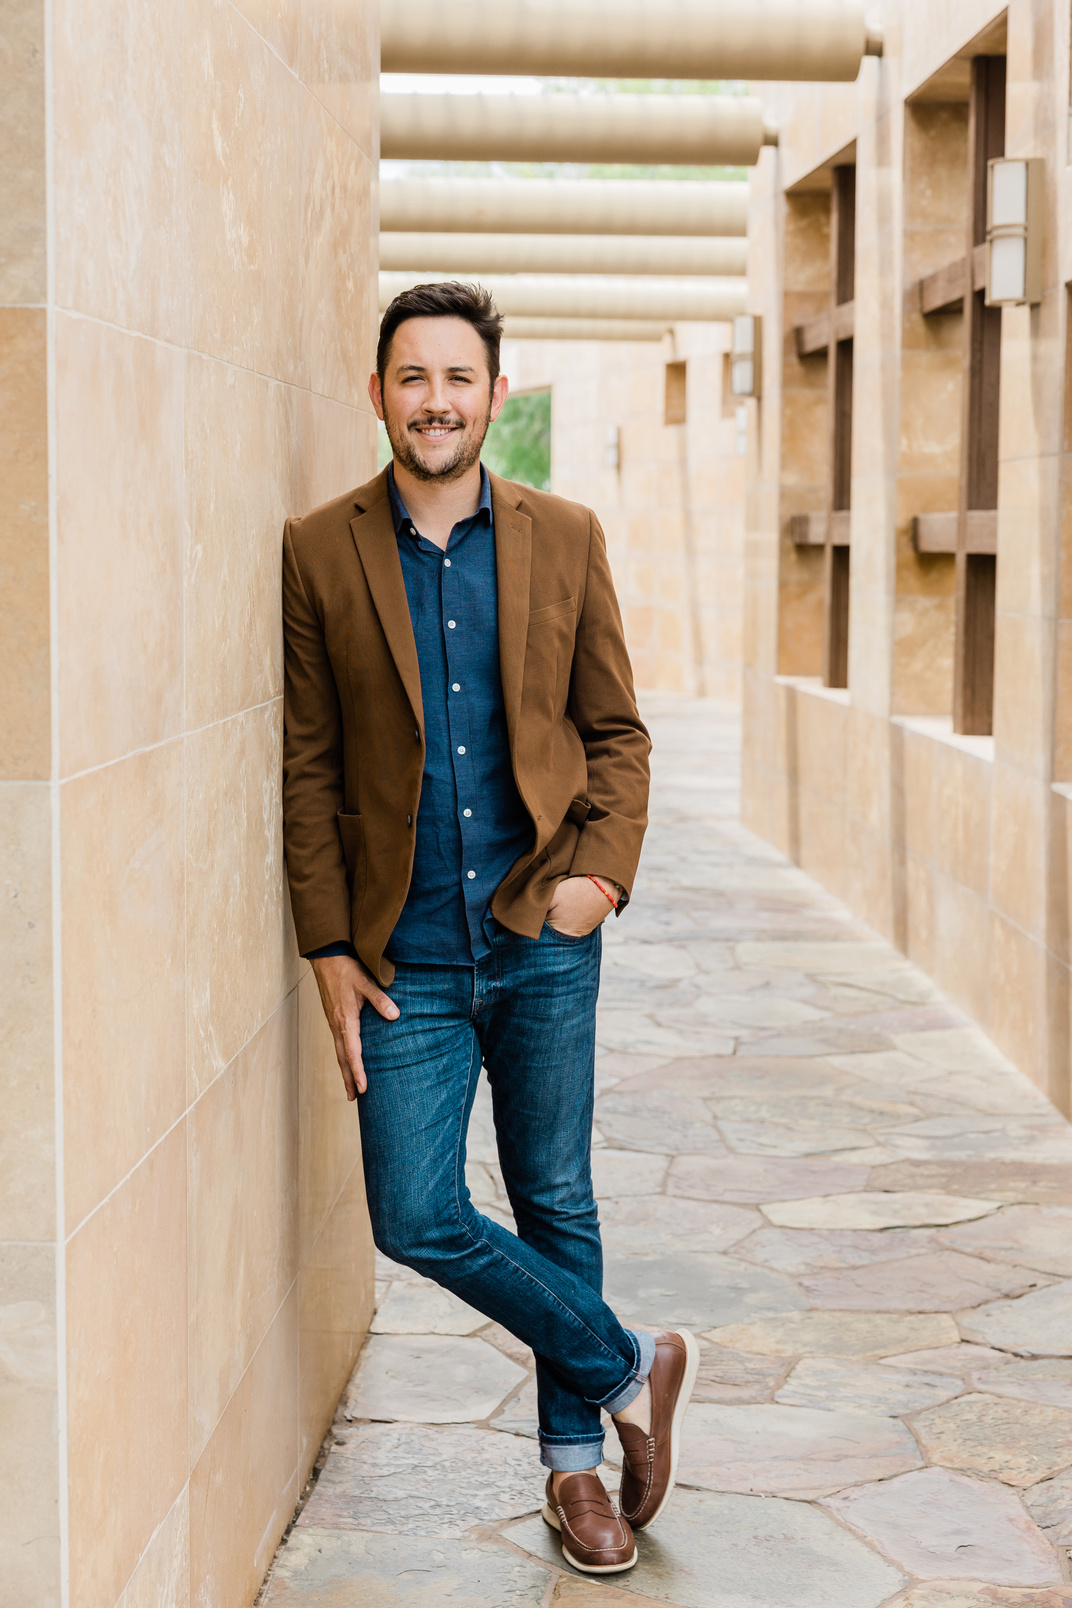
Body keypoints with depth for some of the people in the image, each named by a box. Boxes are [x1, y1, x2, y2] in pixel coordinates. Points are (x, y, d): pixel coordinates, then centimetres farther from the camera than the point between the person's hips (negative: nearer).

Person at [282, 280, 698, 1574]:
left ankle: (575, 1463, 28)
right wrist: (329, 950, -3)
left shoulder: (564, 540, 3)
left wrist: (605, 869, -9)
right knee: (418, 1220, -5)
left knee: (555, 1207, 10)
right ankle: (628, 1369, 17)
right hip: (407, 957, 0)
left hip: (543, 937, 1)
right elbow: (308, 766, 1)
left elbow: (615, 730, 8)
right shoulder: (320, 551, 0)